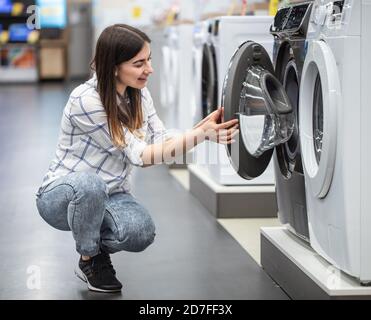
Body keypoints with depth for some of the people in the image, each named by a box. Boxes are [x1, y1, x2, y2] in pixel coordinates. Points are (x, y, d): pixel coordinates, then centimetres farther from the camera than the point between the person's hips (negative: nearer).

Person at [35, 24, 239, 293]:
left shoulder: (139, 94, -1)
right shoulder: (86, 101, -25)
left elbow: (162, 142, -5)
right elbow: (139, 155, -24)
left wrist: (204, 130, -23)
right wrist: (201, 134, -30)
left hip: (110, 196, 5)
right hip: (62, 195, -5)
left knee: (141, 232, -28)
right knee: (89, 184, -40)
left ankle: (97, 243, 7)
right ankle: (89, 259, -12)